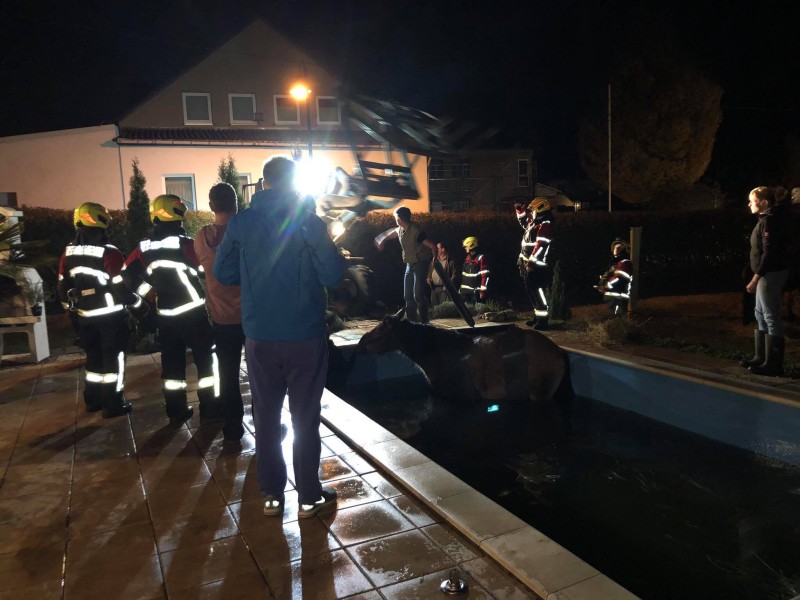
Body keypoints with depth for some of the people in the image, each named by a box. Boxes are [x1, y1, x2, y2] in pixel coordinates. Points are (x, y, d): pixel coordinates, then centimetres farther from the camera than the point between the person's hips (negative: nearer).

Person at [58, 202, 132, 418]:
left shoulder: (68, 253, 3)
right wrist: (134, 299, 2)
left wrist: (72, 307, 24)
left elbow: (63, 287, 10)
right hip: (111, 315, -6)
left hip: (86, 316, 6)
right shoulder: (109, 253, -18)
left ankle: (93, 400, 29)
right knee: (113, 357, 3)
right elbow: (121, 286, -16)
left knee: (94, 355, 19)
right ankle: (113, 404, 7)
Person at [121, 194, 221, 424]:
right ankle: (210, 410, 6)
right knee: (206, 358, 5)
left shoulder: (145, 248, 2)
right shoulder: (184, 243, -15)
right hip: (193, 312, -5)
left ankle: (176, 411, 22)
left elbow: (128, 275, 7)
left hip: (166, 315, 6)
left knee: (172, 362, 14)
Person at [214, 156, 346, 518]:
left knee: (266, 418, 15)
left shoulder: (241, 222, -1)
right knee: (305, 418, 10)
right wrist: (327, 247, 7)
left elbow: (223, 274, 3)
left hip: (259, 337, 2)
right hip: (305, 336, -2)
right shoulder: (308, 222, -10)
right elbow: (333, 275, -13)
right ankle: (309, 497, 19)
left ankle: (271, 495, 24)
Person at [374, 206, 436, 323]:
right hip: (410, 265, 8)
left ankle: (423, 321, -6)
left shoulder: (416, 232, -23)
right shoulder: (400, 230, 2)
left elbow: (433, 246, -23)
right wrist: (382, 241, 38)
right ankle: (411, 321, 19)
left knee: (418, 296, -14)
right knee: (408, 296, 10)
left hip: (420, 264, -8)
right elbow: (391, 233, 27)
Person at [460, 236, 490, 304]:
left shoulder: (481, 258, -10)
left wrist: (483, 290, -18)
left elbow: (485, 276, -14)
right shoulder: (468, 258, 15)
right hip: (465, 291, 8)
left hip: (476, 291, -8)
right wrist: (461, 288, 17)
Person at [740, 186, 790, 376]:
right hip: (768, 273, 11)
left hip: (771, 273, -11)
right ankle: (761, 357, 25)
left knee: (771, 317, -6)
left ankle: (773, 364, -2)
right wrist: (757, 277, 16)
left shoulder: (769, 221, -16)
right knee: (761, 315, 16)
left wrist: (755, 279, -21)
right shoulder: (767, 219, 14)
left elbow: (769, 253, -22)